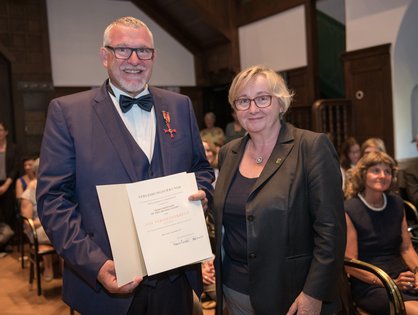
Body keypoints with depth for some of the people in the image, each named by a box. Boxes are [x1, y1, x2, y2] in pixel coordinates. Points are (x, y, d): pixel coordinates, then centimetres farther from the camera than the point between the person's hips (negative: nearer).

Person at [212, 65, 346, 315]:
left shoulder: (312, 147, -13)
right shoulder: (228, 153, 4)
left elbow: (330, 228, -15)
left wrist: (314, 294, -17)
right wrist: (213, 261, 4)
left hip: (291, 293, -4)